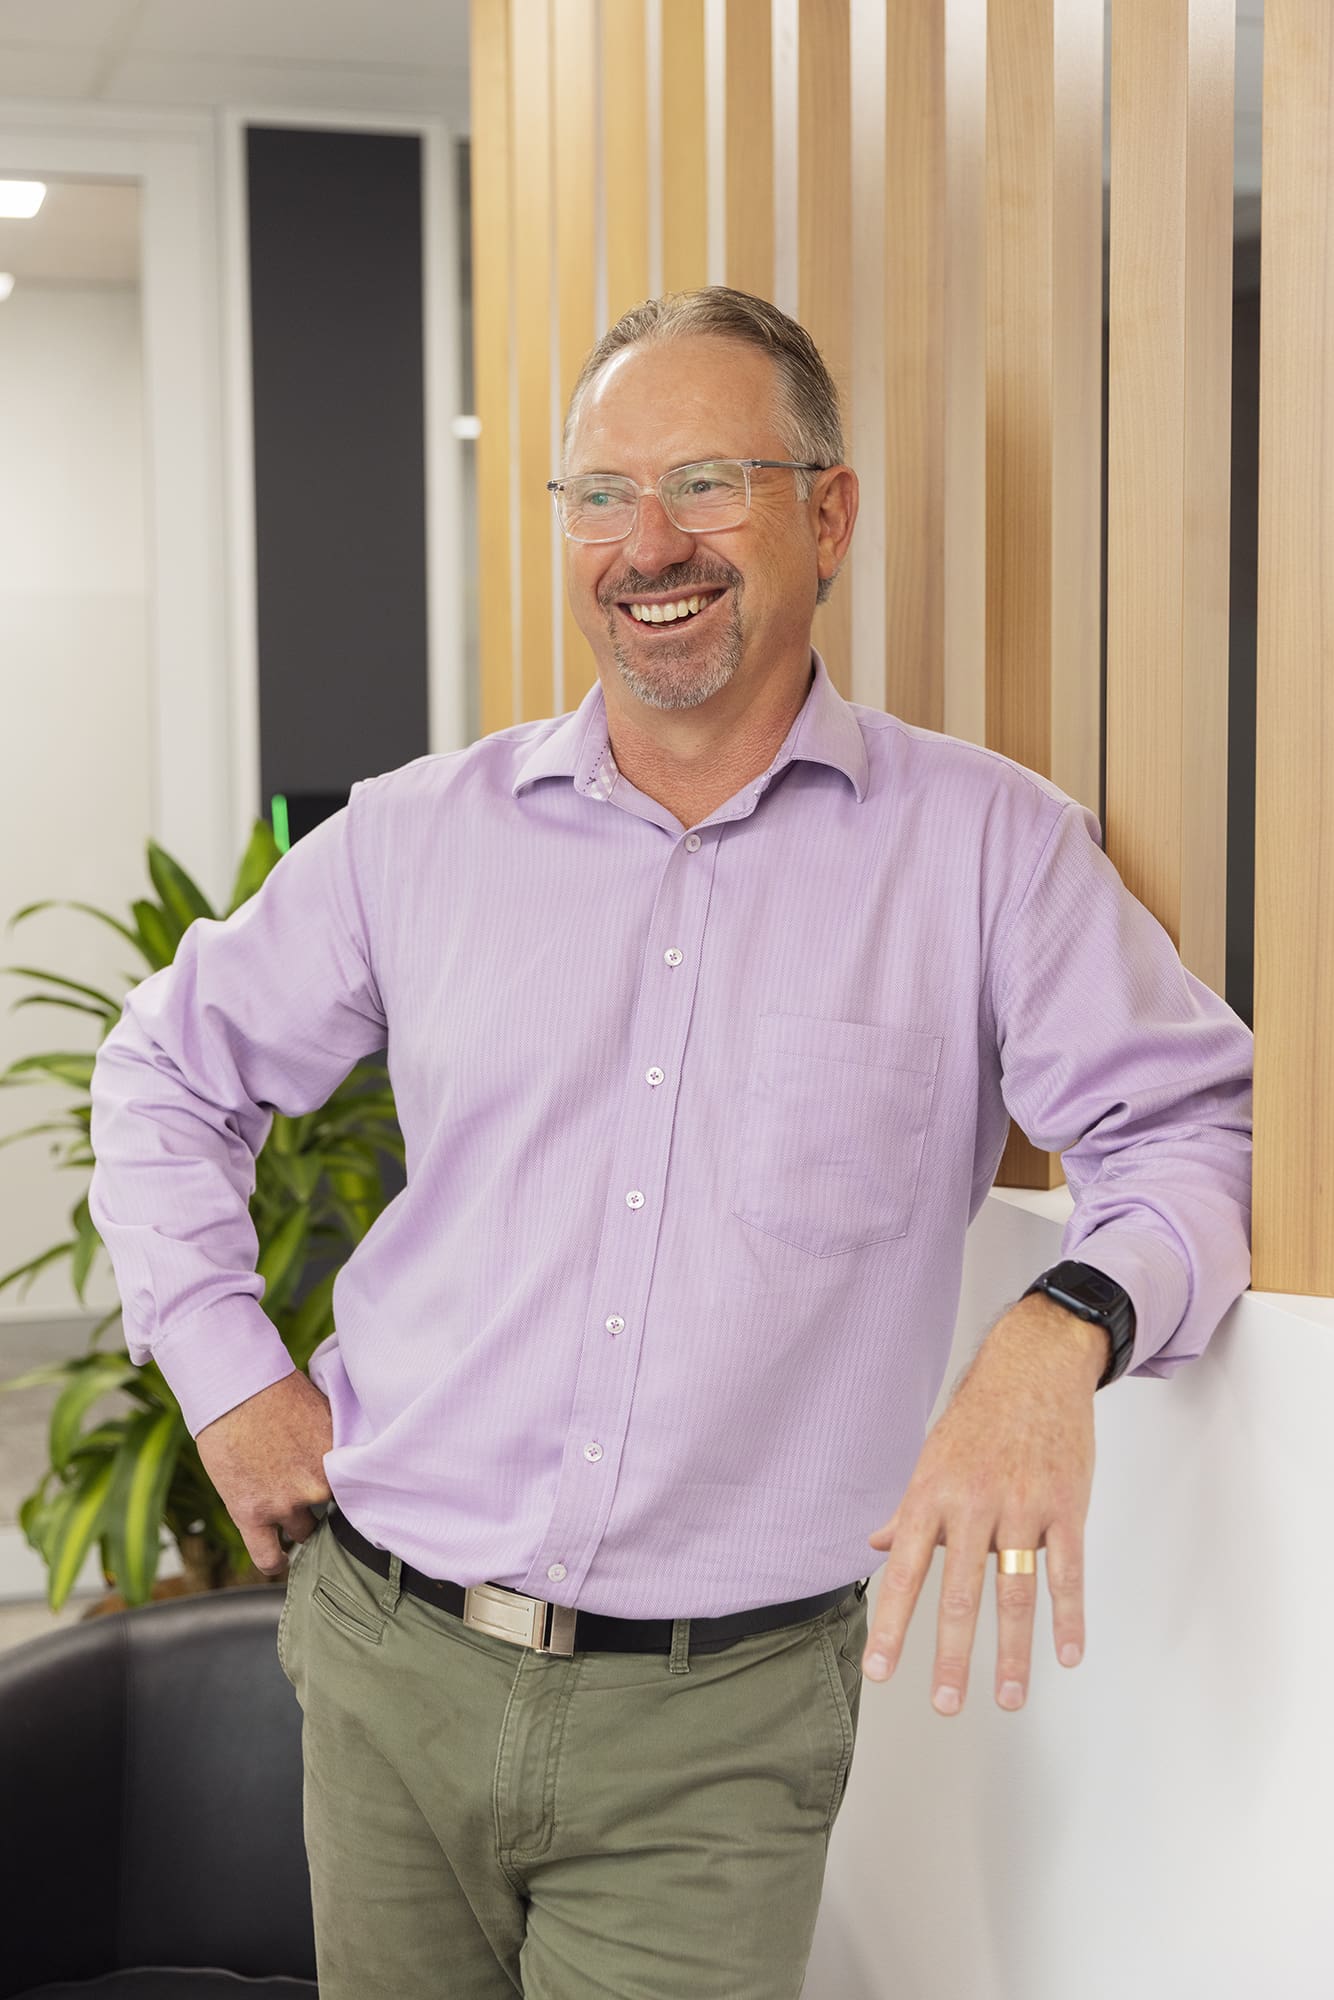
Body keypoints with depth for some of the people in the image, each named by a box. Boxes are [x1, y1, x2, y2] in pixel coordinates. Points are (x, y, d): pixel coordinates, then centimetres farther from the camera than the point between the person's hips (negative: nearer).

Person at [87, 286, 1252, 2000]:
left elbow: (1193, 1125, -5)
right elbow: (169, 1071, 16)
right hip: (388, 1676, 3)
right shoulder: (420, 833, 5)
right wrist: (227, 1372, 7)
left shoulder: (985, 848, -2)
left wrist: (1058, 1334, -24)